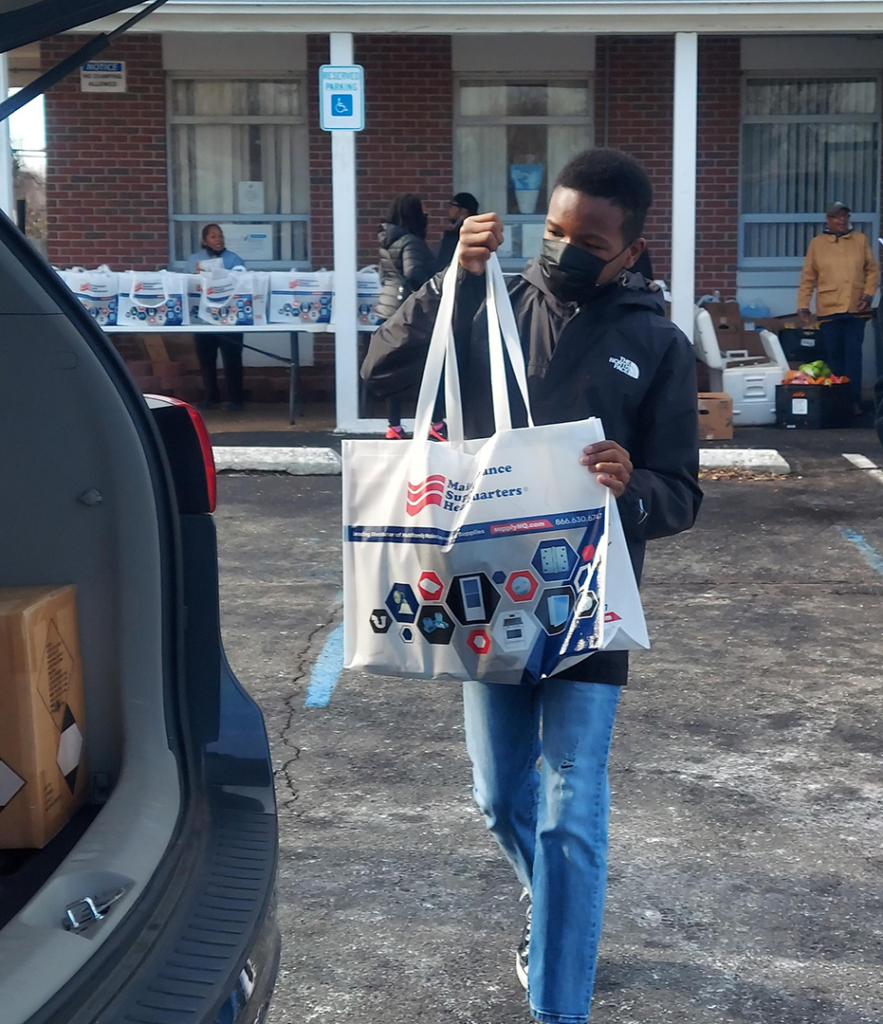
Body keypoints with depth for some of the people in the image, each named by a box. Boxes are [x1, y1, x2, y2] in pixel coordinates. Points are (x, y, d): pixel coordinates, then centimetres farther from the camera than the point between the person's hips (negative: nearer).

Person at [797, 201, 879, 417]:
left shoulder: (860, 240, 8)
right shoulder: (817, 244, 4)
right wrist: (803, 306, -1)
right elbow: (808, 278, 4)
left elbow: (872, 270, 9)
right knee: (834, 356, 4)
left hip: (856, 309, 0)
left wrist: (868, 294, -4)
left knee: (853, 354, -3)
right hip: (829, 310, 0)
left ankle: (854, 400, 0)